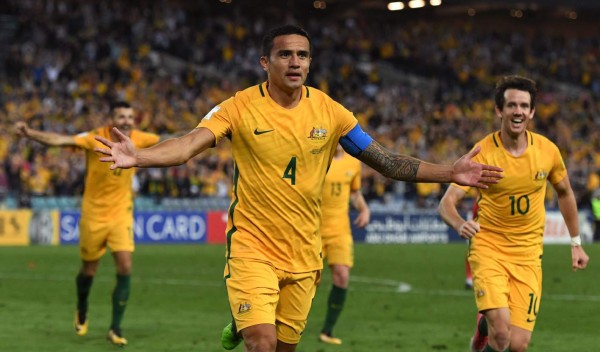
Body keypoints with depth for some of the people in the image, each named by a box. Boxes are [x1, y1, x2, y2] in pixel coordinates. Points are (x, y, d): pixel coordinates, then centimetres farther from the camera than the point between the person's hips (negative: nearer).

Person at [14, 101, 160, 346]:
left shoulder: (138, 139, -7)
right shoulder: (95, 139, -18)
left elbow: (165, 141, 13)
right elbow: (60, 140, -31)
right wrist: (30, 133, -45)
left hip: (121, 213, 2)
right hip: (94, 214, -2)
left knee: (125, 269, -12)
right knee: (89, 270, 11)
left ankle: (115, 329, -3)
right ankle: (82, 312, 42)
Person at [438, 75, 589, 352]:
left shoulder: (547, 151, -3)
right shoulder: (483, 153, -13)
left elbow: (564, 193, 16)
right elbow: (447, 202, -17)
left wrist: (576, 242, 18)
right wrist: (460, 224, -38)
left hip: (528, 254, 3)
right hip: (488, 248, -3)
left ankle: (485, 325, 27)